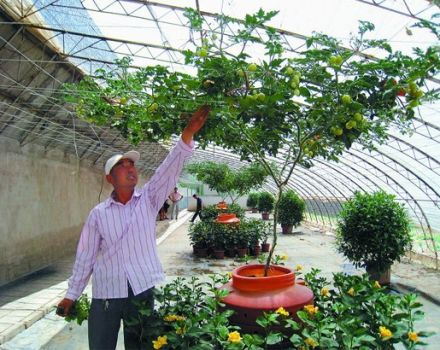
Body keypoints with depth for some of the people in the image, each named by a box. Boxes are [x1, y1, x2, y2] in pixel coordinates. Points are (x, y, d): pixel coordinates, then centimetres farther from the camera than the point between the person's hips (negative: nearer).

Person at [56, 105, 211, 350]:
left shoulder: (148, 199, -2)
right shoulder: (99, 213, -3)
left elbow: (170, 169, -15)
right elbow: (86, 256, 3)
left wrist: (188, 134, -27)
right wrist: (72, 294, 5)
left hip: (143, 288, 0)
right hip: (107, 292, 0)